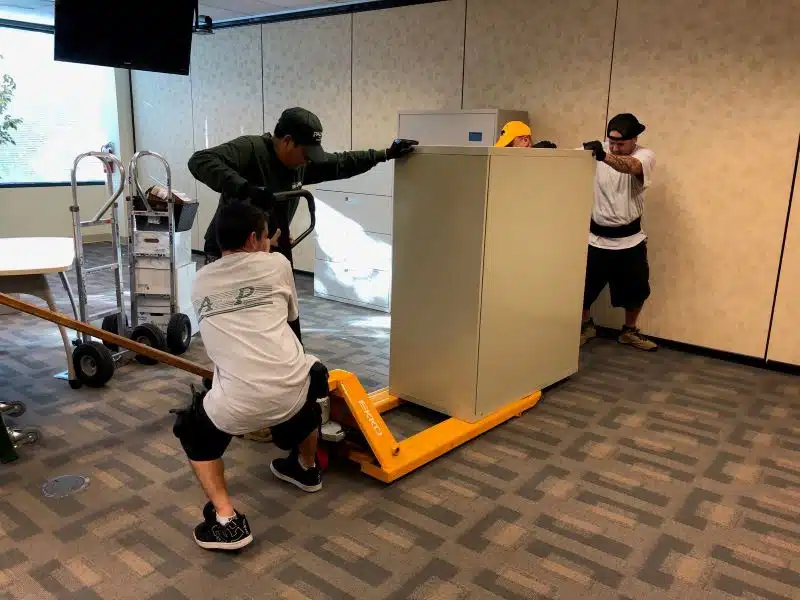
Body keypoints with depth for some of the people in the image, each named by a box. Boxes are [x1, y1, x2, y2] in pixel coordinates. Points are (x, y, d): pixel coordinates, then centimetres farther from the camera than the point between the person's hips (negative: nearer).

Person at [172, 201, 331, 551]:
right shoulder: (277, 264, 12)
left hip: (237, 405, 0)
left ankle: (226, 521, 14)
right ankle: (306, 469, 56)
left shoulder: (200, 283, 20)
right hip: (290, 393, 0)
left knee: (193, 434, 31)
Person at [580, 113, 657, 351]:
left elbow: (631, 166, -35)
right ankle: (586, 325, 31)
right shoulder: (598, 150, -6)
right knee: (583, 289, 4)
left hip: (629, 238, 0)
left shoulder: (645, 155, -11)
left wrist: (604, 156, -55)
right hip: (596, 236, 0)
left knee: (636, 290, 11)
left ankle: (629, 331, 35)